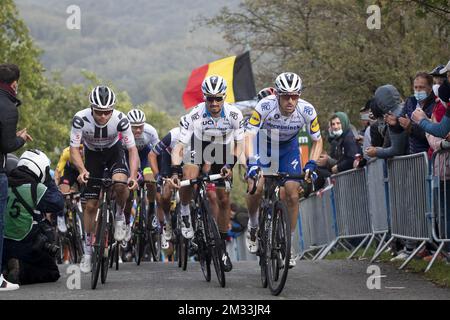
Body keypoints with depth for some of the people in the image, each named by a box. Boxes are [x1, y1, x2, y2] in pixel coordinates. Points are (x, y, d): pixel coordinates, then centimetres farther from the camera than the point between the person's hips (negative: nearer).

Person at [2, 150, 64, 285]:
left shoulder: (6, 184, 3)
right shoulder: (37, 189, -16)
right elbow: (59, 204, -6)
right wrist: (49, 181, 1)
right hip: (27, 247, -6)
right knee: (52, 273, 12)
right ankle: (21, 272, -15)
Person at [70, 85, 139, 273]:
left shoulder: (120, 119, -30)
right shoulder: (81, 119, -30)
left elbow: (132, 149, -27)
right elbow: (74, 149, -27)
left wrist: (133, 176, -42)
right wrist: (82, 170, -46)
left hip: (114, 151, -1)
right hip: (93, 154, 1)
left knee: (120, 184, -33)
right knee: (91, 205, -1)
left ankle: (120, 216, -2)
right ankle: (88, 252, 13)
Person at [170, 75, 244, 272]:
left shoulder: (234, 115, -25)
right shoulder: (194, 116, -30)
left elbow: (239, 143, -11)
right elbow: (179, 146, -29)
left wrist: (230, 164, -26)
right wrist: (175, 171, -42)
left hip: (222, 151, 1)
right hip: (199, 146, -1)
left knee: (224, 199, -3)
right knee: (188, 177, -33)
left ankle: (222, 246, 11)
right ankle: (185, 213, -4)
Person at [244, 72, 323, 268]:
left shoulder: (307, 110, -28)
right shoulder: (265, 106, -34)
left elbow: (317, 140, -14)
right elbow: (249, 135, -36)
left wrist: (311, 164, -29)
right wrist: (251, 162, -51)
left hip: (288, 147, 2)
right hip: (263, 143, -2)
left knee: (293, 196, -8)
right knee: (256, 188, -22)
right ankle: (253, 226, 8)